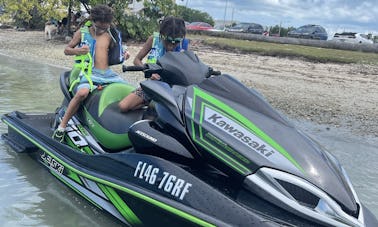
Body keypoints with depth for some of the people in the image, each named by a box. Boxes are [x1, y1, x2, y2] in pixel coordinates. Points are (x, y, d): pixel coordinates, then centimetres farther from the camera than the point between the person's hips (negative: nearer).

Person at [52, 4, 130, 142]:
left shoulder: (109, 36, 15)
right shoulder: (82, 32, 4)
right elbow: (66, 50, 8)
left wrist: (124, 55, 2)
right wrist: (76, 50, -15)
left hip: (108, 74, 5)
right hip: (89, 72, -5)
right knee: (82, 93, -36)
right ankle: (61, 127, -25)